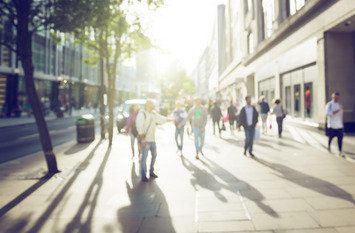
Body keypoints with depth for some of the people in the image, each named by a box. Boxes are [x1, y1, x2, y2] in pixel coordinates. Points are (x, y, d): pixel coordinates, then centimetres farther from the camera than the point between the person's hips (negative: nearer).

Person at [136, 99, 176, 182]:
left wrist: (172, 119, 15)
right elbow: (139, 128, -19)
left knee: (154, 155, 15)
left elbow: (161, 118, 20)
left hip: (152, 139, 9)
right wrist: (142, 140, -23)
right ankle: (143, 175, 5)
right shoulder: (142, 114, -15)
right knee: (144, 157, -6)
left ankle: (151, 172, 30)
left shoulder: (153, 113, 9)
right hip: (145, 140, -8)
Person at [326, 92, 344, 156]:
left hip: (339, 125, 4)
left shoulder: (340, 105, 16)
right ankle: (328, 147, 31)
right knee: (331, 137, 5)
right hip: (332, 125, -4)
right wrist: (334, 112, -27)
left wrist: (342, 124, 18)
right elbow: (327, 113, -12)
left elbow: (341, 115, 20)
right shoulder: (329, 104, -3)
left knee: (340, 138, -4)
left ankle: (340, 151, -2)